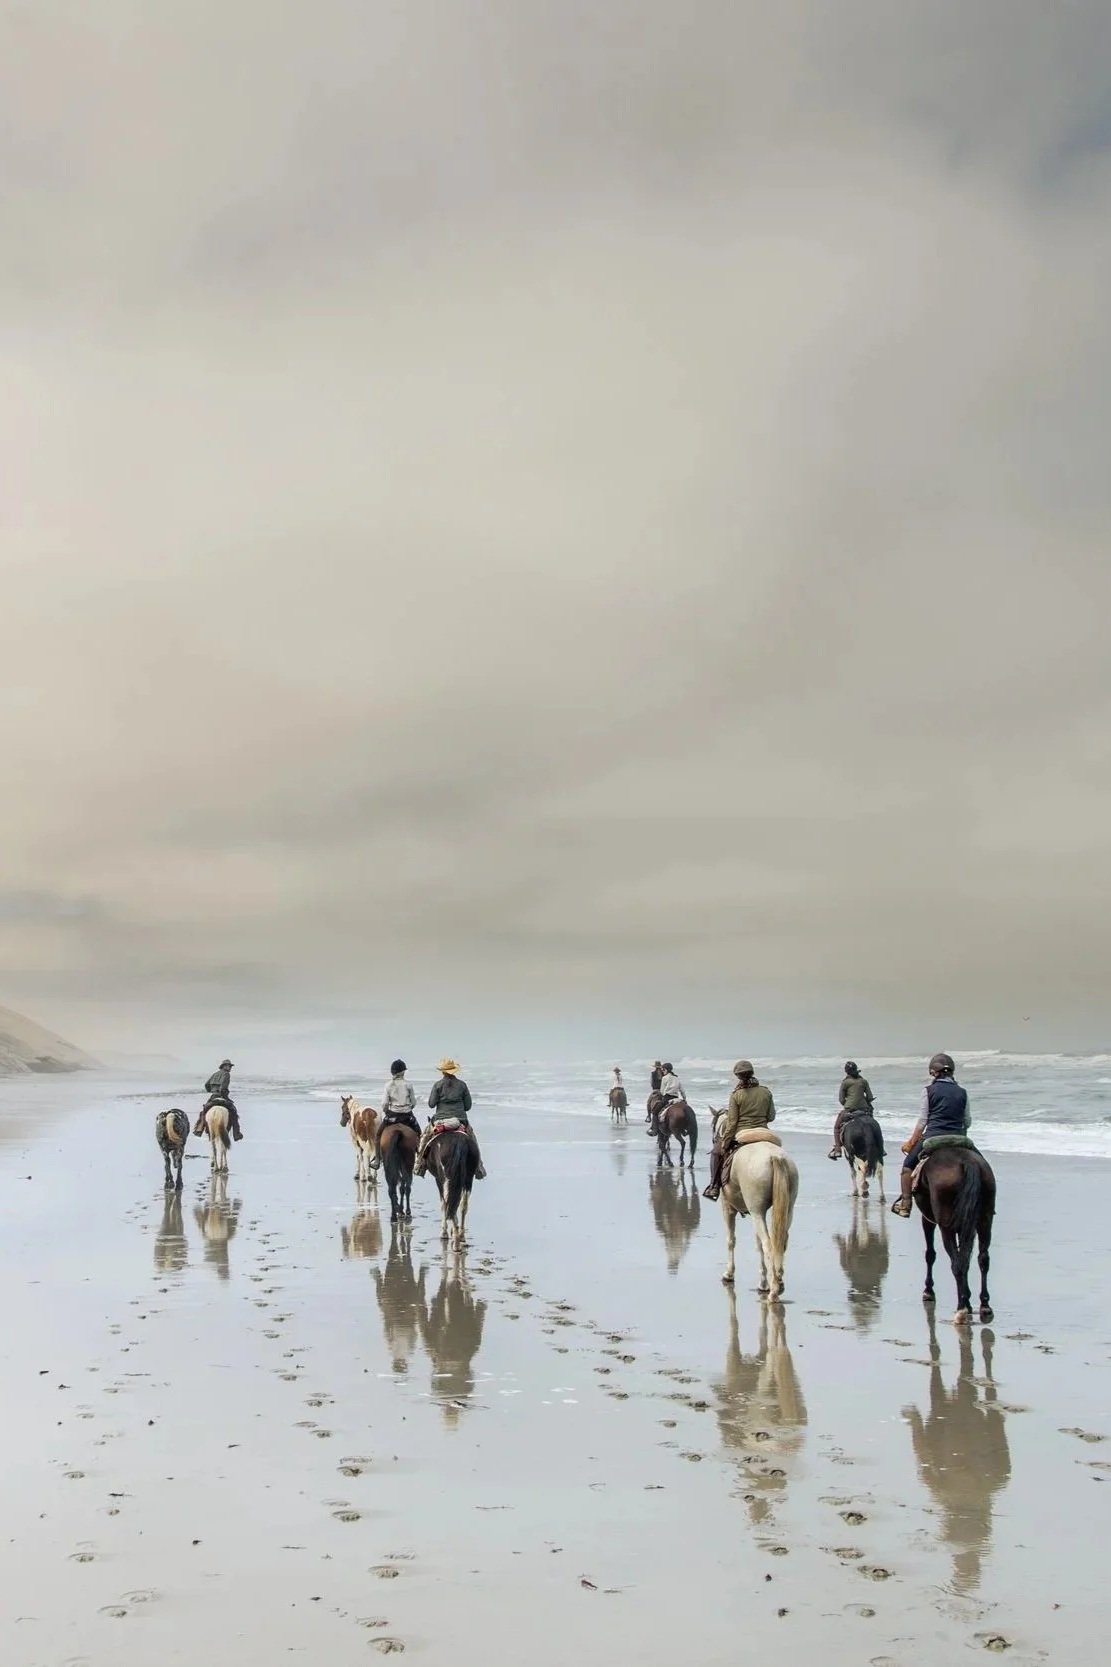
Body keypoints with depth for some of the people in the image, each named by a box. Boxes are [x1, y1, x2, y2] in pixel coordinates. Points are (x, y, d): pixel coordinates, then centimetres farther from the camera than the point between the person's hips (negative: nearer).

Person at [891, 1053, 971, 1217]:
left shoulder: (929, 1090, 0)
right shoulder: (962, 1092, 9)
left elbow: (922, 1120, -2)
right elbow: (968, 1120, 12)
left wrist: (911, 1142, 5)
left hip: (933, 1136, -3)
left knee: (908, 1165, 13)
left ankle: (905, 1204, 9)